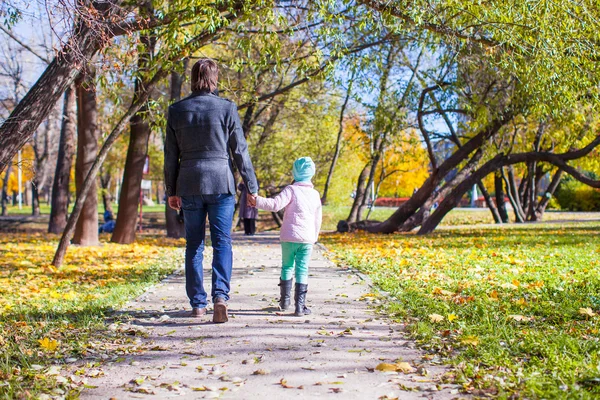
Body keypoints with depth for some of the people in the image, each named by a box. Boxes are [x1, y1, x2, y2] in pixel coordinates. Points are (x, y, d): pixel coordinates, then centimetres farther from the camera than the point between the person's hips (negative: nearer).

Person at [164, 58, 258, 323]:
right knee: (222, 243, 0)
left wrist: (171, 190, 14)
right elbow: (240, 151, -2)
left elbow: (171, 155, 6)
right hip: (221, 183, -2)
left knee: (194, 245, 11)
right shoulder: (226, 109, -4)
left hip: (189, 185, 2)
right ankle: (221, 295, -19)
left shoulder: (177, 110, 3)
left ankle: (197, 304, 14)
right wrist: (251, 187, 5)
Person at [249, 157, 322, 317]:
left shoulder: (291, 190, -4)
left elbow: (276, 204, -20)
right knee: (302, 270, 1)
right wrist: (314, 237, 28)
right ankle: (300, 306, -4)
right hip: (307, 238, 2)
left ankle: (285, 300, 21)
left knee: (287, 267, 14)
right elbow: (318, 219, 17)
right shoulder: (315, 194, 11)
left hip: (289, 236, -2)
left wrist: (257, 201, -18)